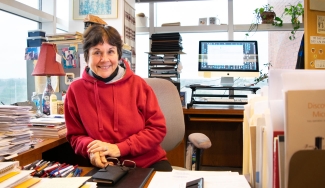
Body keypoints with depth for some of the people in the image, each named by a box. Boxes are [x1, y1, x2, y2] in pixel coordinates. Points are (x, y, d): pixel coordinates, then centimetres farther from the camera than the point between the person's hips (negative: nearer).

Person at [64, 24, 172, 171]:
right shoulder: (76, 90, 1)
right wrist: (91, 148, -13)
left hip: (148, 162, 0)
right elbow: (75, 136, 10)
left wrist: (119, 148, -12)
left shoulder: (137, 84, -3)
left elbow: (157, 128, -2)